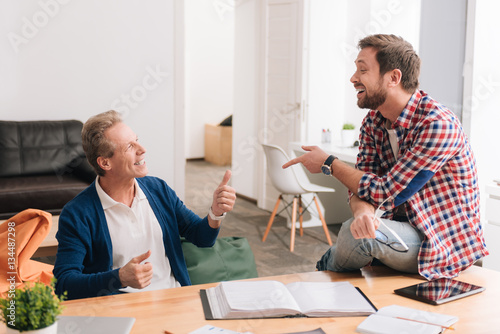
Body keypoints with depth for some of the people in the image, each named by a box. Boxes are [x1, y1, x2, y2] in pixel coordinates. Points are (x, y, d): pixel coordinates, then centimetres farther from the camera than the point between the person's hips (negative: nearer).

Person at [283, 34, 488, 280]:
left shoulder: (438, 124, -23)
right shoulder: (372, 123, 2)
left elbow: (385, 193, -21)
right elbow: (361, 188, -4)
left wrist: (329, 163, -10)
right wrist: (362, 211, -29)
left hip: (446, 246, -7)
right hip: (405, 233, 7)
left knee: (354, 233, -24)